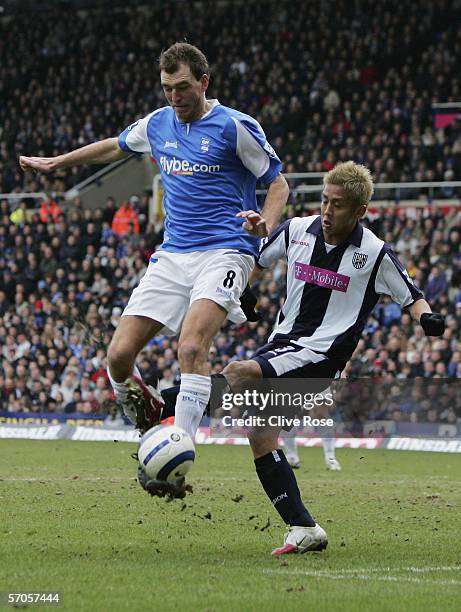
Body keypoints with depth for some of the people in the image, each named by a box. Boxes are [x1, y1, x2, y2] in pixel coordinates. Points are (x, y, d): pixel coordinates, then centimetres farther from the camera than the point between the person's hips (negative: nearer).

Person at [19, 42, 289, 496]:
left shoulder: (236, 127, -5)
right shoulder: (157, 124, 12)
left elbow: (278, 183, 1)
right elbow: (115, 147, 32)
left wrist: (264, 224, -19)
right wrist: (55, 162, 39)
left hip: (224, 252, -6)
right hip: (172, 255, 6)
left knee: (191, 347, -29)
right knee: (119, 355, -6)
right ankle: (146, 418, 23)